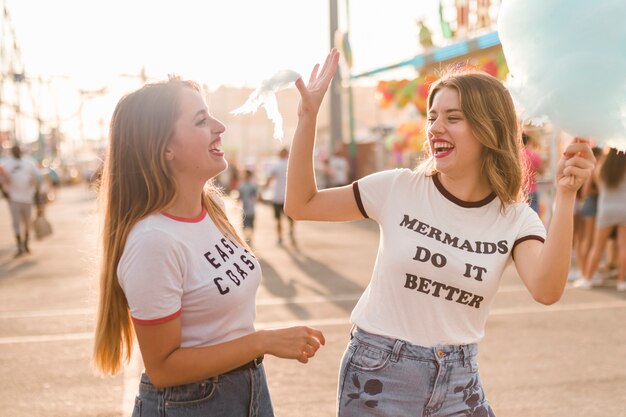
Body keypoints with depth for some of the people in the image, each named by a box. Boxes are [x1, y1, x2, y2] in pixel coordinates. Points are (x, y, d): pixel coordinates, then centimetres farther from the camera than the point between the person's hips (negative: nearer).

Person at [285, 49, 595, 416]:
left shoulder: (515, 219, -4)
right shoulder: (398, 188, -6)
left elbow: (547, 290, -22)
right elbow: (301, 205, -3)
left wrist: (565, 196, -31)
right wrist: (308, 117, -12)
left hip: (457, 379, 1)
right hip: (378, 372, -1)